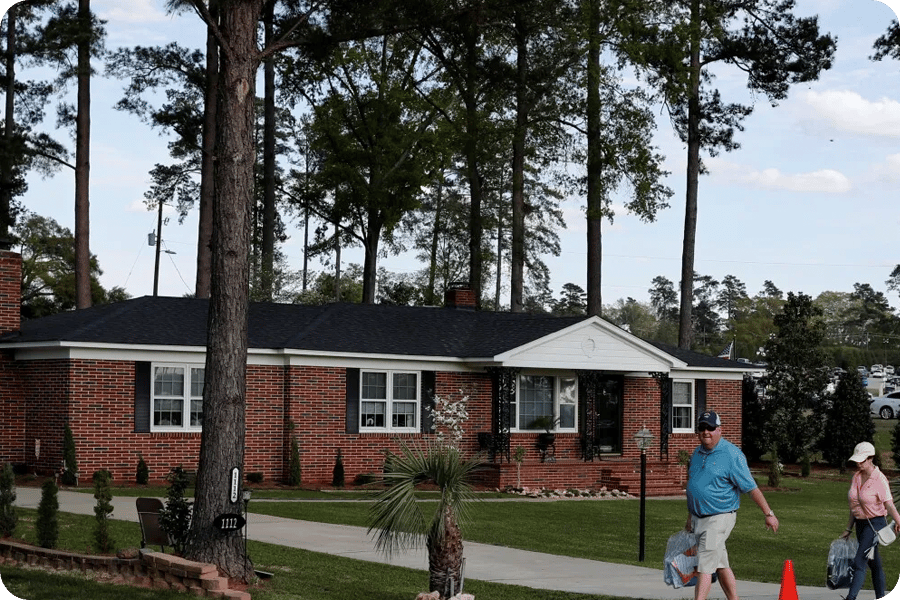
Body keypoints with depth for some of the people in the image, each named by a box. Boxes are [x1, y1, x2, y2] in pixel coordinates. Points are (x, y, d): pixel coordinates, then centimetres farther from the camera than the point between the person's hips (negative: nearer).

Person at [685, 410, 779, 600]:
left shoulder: (732, 455, -11)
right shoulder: (697, 453, 11)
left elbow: (751, 487, -9)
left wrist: (768, 514, -8)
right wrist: (690, 518, 26)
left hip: (719, 518, -7)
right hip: (699, 519, 7)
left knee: (705, 564, -14)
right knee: (720, 565, 14)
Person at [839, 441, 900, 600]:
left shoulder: (879, 479, -13)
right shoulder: (856, 476, 8)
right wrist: (848, 529, 18)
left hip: (875, 523, -7)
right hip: (860, 523, 7)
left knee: (859, 562, -14)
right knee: (874, 563, 14)